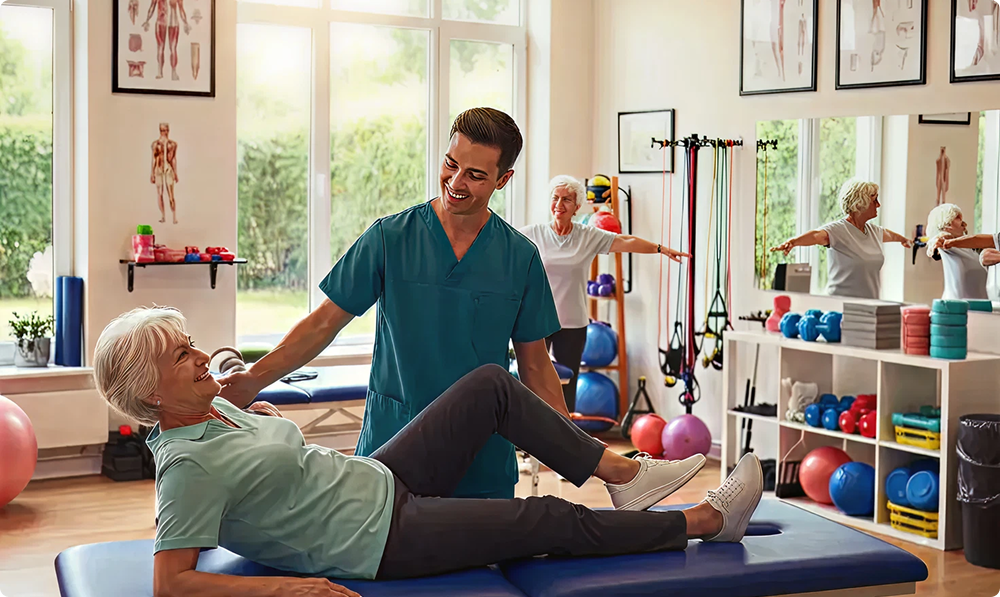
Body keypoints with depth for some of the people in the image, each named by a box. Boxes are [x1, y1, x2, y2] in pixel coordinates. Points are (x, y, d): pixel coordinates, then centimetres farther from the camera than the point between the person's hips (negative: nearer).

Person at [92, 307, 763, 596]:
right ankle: (708, 520, 15)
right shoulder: (189, 466, -23)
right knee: (555, 522, -3)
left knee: (494, 384, 3)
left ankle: (623, 472, 12)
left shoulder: (216, 409, 4)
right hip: (384, 539, -10)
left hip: (380, 478, 10)